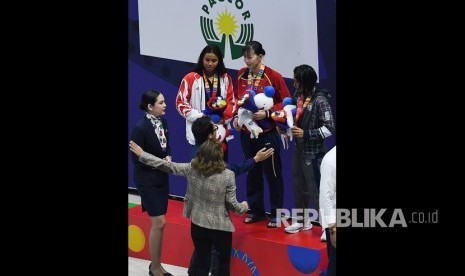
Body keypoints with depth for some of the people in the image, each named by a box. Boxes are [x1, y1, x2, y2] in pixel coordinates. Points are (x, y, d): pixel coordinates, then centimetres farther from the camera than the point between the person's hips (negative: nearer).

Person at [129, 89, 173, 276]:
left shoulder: (163, 122, 0)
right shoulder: (140, 128, -21)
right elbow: (136, 158, -17)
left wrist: (168, 157, -6)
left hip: (161, 178, 7)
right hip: (147, 180, -7)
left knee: (158, 223, 13)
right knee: (159, 223, -7)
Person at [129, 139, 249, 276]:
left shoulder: (191, 168, -9)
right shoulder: (228, 175, -17)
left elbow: (169, 166, -1)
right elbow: (231, 204, -12)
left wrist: (143, 155, 10)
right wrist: (244, 207, 12)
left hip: (197, 225, 3)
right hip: (221, 227, -3)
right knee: (224, 263, 19)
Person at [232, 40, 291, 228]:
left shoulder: (273, 76, -13)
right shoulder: (241, 75, 2)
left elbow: (286, 102, -10)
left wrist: (267, 113, -21)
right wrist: (236, 117, -2)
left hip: (268, 133, -5)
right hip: (247, 132, 5)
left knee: (272, 173, 4)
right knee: (252, 172, 15)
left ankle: (276, 214, 15)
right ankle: (255, 210, 27)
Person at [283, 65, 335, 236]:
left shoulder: (320, 101, -20)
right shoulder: (298, 96, 2)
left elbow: (329, 128, -20)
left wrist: (306, 134, -22)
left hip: (314, 152, -8)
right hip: (298, 149, 8)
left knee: (316, 189, -5)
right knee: (299, 186, 17)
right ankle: (302, 220, 32)